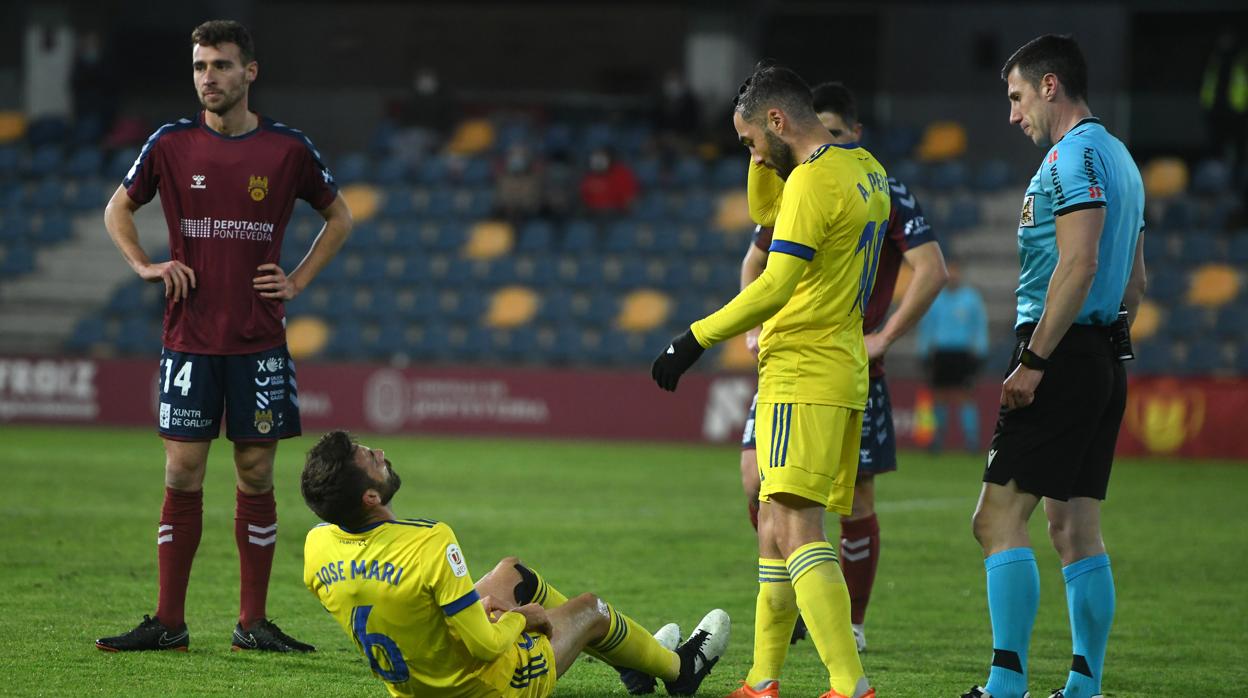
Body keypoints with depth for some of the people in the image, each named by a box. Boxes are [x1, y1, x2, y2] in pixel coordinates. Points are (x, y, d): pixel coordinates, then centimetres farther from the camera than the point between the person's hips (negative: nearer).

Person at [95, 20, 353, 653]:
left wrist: (299, 279, 4)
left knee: (256, 476, 2)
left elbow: (339, 216, 15)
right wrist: (145, 267, 1)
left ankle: (253, 623, 9)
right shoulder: (172, 144, 2)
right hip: (188, 339, 0)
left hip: (259, 342, 0)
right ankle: (168, 622, 4)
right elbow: (118, 209, 16)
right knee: (182, 476, -1)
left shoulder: (287, 148, 0)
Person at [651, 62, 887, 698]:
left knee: (796, 526, -17)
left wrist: (694, 341, -19)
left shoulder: (813, 180, -15)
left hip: (803, 377, -10)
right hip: (843, 373, 10)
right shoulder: (865, 170, 15)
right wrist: (770, 161, 16)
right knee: (774, 525, 16)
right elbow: (771, 220, 30)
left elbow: (775, 287, -22)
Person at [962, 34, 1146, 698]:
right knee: (1075, 528, 10)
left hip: (1063, 355, -10)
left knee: (999, 518, -11)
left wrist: (1034, 359, -21)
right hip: (1105, 360, 10)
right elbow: (1134, 281, 23)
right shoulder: (1119, 158, 21)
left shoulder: (1075, 153, -10)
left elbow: (1078, 265, -20)